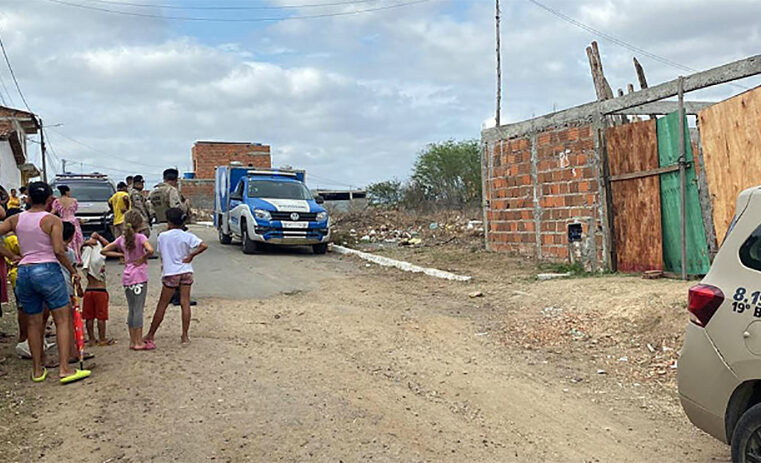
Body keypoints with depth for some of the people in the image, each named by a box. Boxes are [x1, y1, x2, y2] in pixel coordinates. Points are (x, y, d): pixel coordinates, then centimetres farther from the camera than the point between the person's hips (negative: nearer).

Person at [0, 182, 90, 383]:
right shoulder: (53, 220, -6)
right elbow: (58, 251, -15)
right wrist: (73, 271, -4)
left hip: (23, 272, 5)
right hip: (47, 270, -5)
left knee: (33, 323, 14)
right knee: (63, 319, 0)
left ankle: (37, 370, 22)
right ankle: (64, 369, -7)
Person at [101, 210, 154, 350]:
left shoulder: (121, 239, 8)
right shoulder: (140, 237, -9)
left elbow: (104, 251, 12)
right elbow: (150, 250, -28)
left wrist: (121, 255, 10)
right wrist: (142, 259, -11)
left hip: (126, 277, 6)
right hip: (139, 276, -6)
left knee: (131, 310, 12)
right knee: (138, 310, -3)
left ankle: (133, 341, 17)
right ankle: (139, 342, 1)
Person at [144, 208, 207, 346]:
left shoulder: (162, 236, -4)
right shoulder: (187, 236, -4)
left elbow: (161, 255, 4)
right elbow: (203, 246, -15)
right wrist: (191, 256, -6)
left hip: (170, 274, -1)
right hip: (186, 272, 1)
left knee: (162, 305, 7)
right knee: (185, 303, 5)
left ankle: (150, 335, 17)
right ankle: (185, 336, 5)